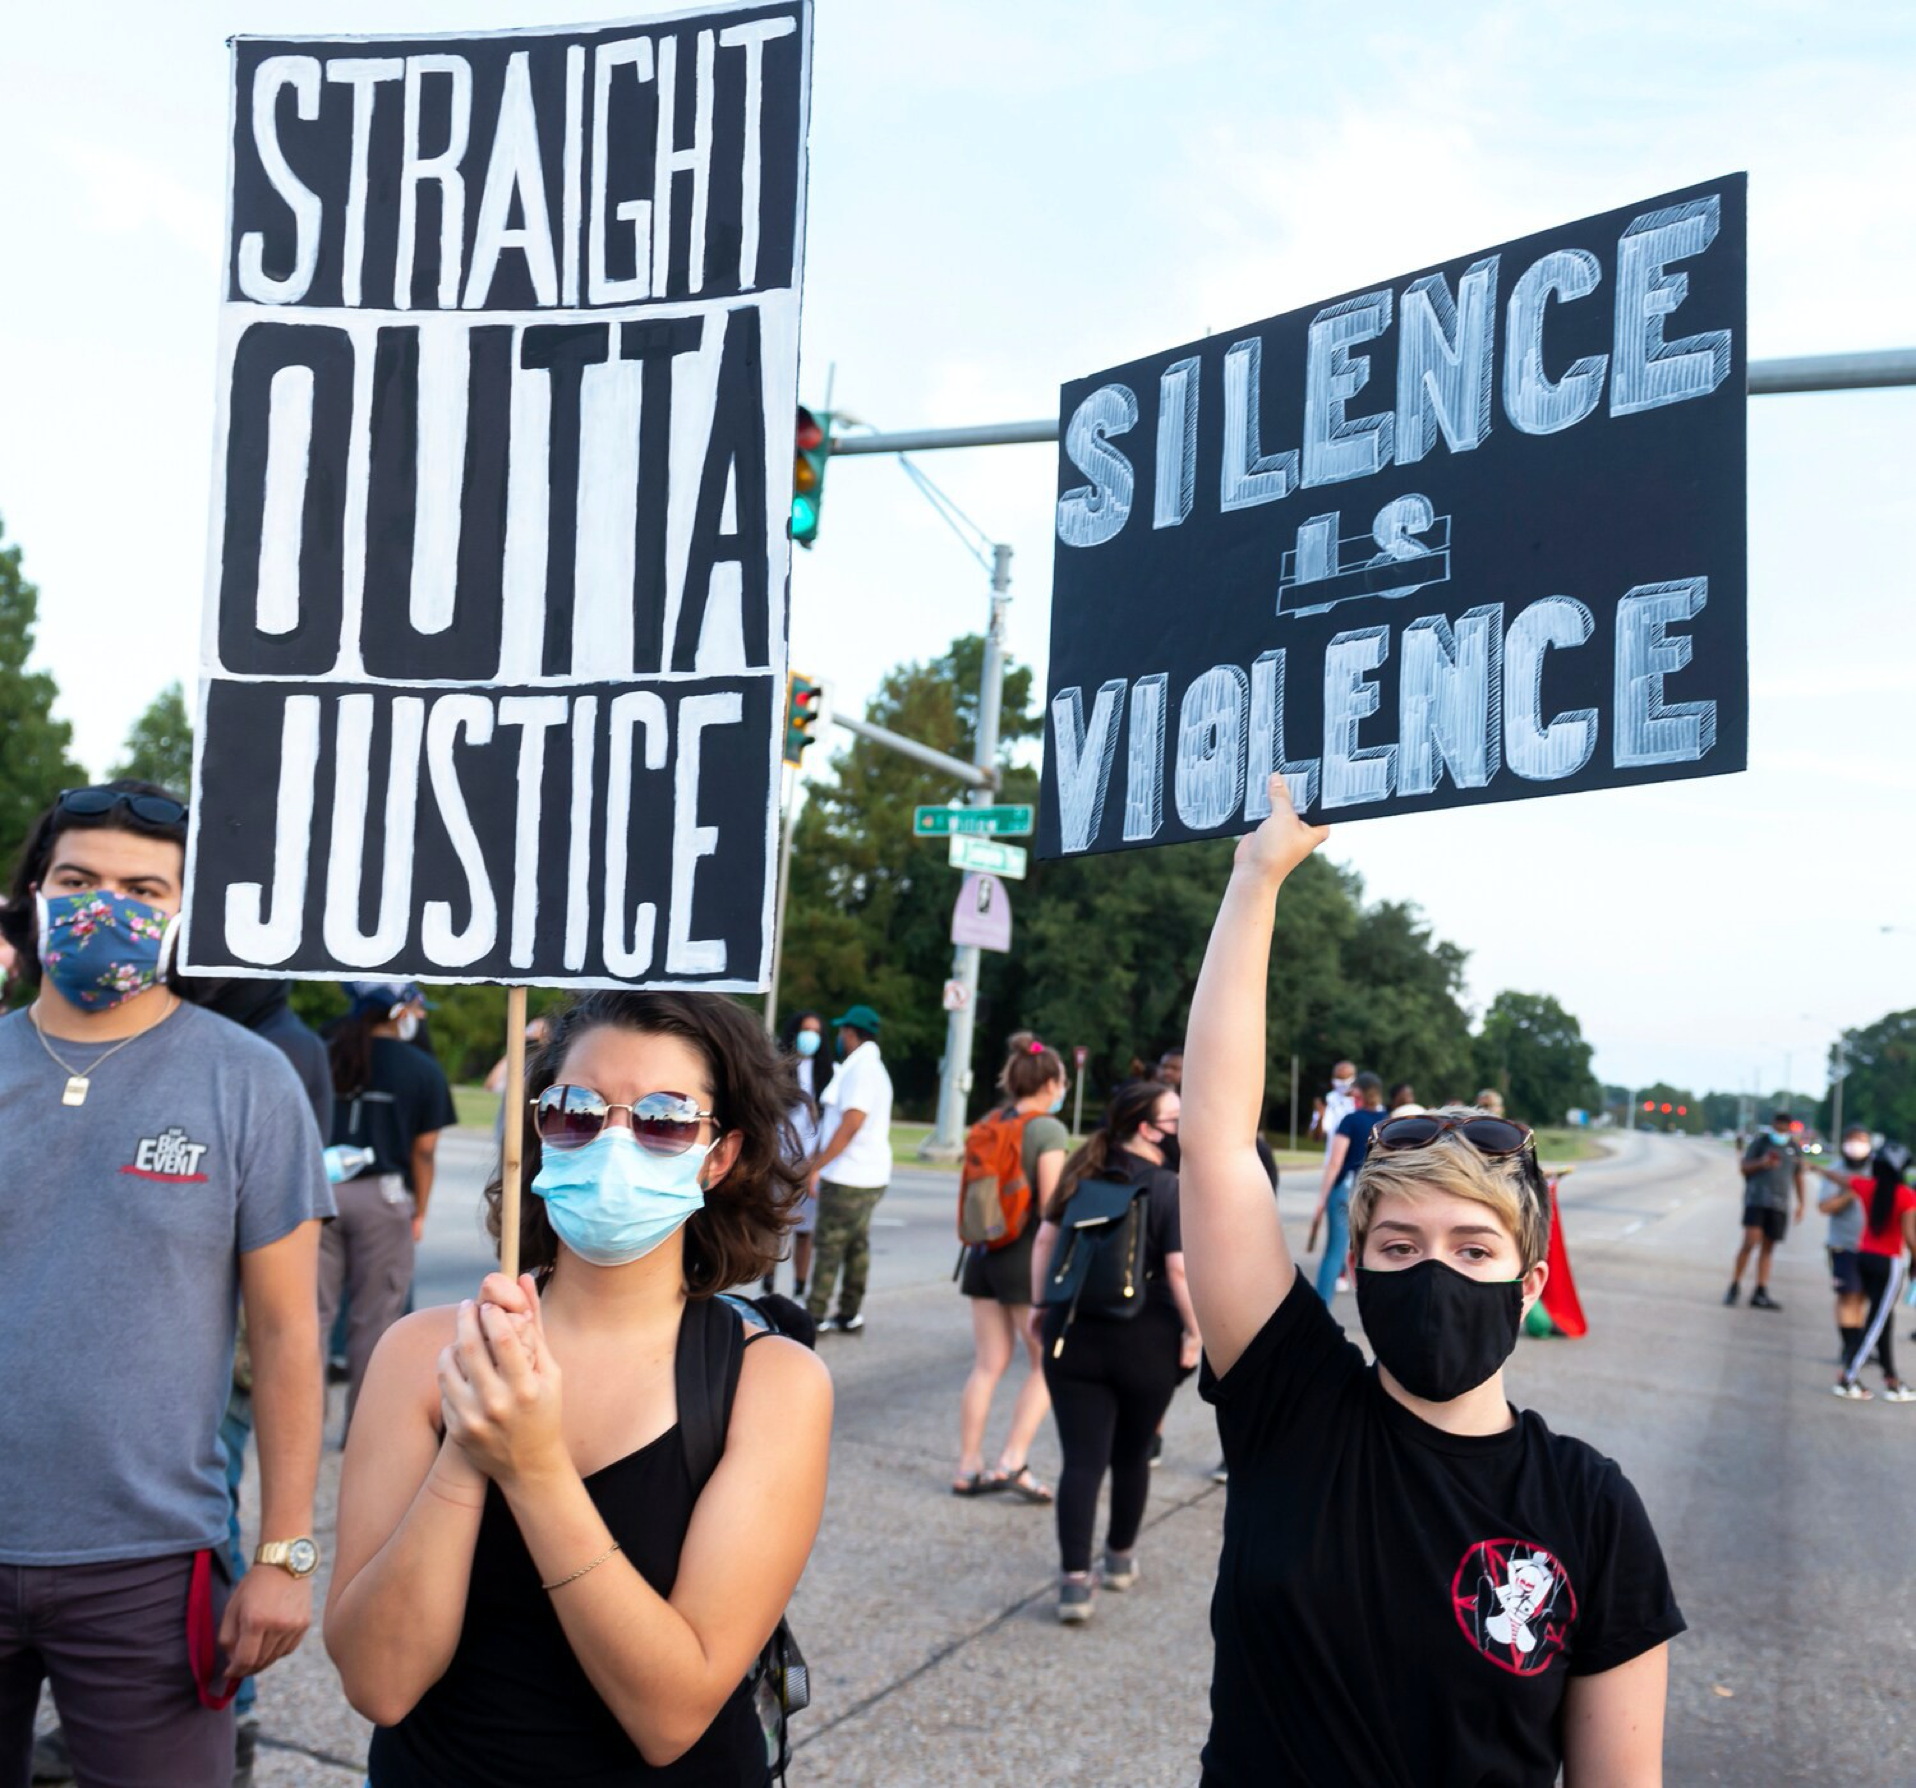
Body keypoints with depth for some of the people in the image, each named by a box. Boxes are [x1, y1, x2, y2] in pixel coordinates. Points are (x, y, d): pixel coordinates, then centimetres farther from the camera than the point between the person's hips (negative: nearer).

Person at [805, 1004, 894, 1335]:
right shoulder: (875, 1068, 17)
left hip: (847, 1176, -10)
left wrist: (816, 1166, -20)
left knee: (828, 1244, -5)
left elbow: (851, 1124, -23)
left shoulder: (860, 1069, -15)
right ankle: (850, 1316, 16)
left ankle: (814, 1316, -1)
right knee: (857, 1244, 11)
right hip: (870, 1174, 10)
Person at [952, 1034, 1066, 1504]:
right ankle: (1012, 1462, 2)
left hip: (984, 1251, 6)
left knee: (988, 1364, 11)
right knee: (1047, 1363, 7)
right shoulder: (1049, 1130, -10)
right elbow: (1050, 1205, -16)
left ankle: (969, 1468, 12)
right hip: (1028, 1254, -6)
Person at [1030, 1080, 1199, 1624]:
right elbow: (1181, 1270, -19)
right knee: (1131, 1455, 18)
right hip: (1146, 1343, -2)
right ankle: (1120, 1560, 34)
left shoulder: (1082, 1175, 5)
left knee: (1082, 1460, 1)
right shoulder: (1171, 1190, -12)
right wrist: (1194, 1333, -9)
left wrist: (1042, 1304, 17)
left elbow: (1045, 1241, 9)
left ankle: (1075, 1582, -6)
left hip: (1073, 1336, 3)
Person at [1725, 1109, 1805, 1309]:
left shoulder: (1793, 1146, 11)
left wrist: (1801, 1203, 14)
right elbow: (1744, 1167, 2)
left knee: (1767, 1248, 6)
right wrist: (1761, 1163, -18)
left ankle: (1761, 1293, 8)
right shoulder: (1760, 1141, 1)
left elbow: (1797, 1175, 19)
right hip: (1757, 1199, -4)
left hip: (1779, 1204, 4)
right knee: (1750, 1242, -16)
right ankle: (1735, 1286, -3)